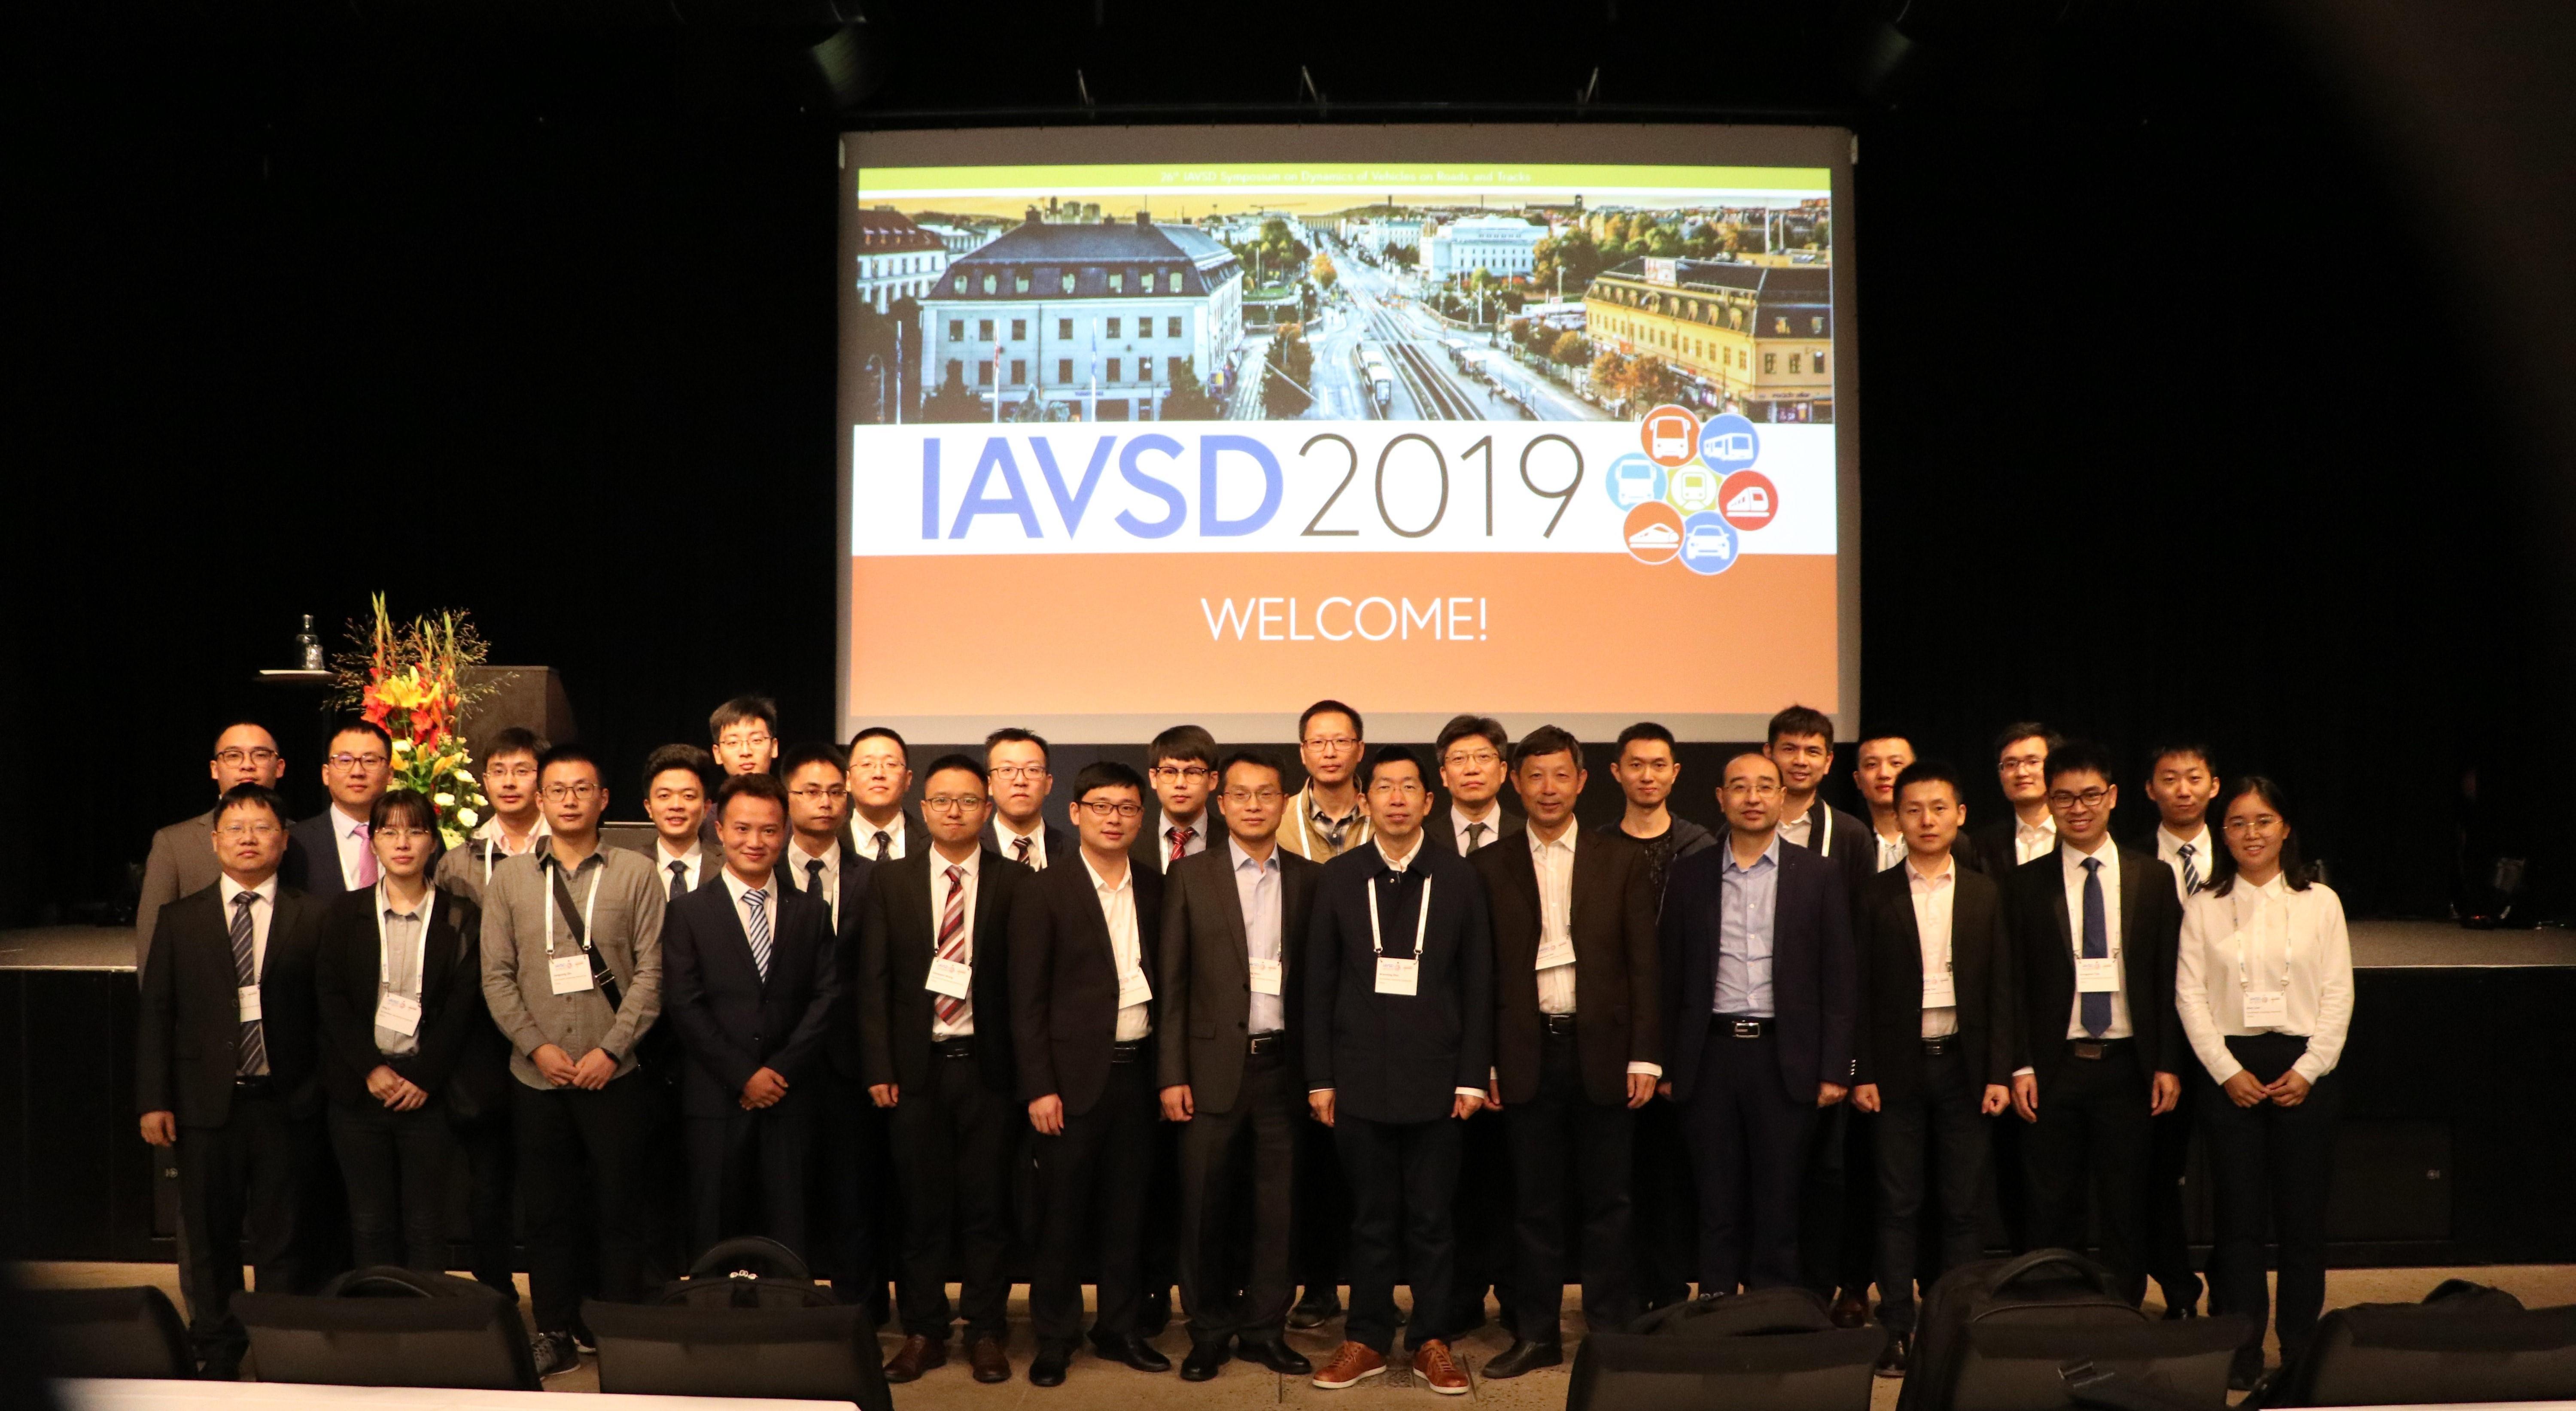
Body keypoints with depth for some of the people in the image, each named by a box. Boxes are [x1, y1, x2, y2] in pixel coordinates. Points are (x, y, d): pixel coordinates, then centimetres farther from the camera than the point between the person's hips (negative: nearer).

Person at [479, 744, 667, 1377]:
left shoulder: (635, 874, 1)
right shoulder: (510, 878, 7)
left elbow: (650, 972, -3)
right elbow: (496, 976, 4)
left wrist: (612, 1049, -11)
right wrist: (538, 1046, -7)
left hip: (614, 1075, -2)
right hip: (536, 1076, 2)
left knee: (619, 1208, 3)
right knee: (547, 1211, 8)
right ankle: (556, 1332, 19)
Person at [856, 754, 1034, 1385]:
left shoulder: (1014, 885, 2)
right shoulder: (890, 882, 6)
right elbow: (874, 980, 3)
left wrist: (1029, 1070, -6)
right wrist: (878, 1068, -4)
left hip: (986, 1066, -1)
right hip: (916, 1066, 1)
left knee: (986, 1206, 5)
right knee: (921, 1206, 7)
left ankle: (986, 1333, 15)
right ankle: (923, 1332, 17)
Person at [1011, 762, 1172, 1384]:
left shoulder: (1154, 889, 8)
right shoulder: (1048, 891, -5)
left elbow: (1164, 978, 11)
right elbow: (1027, 999, -6)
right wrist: (1039, 1087, -11)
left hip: (1137, 1070, 4)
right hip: (1075, 1074, -4)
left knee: (1127, 1209, 11)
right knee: (1064, 1211, 4)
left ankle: (1120, 1327, 24)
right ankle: (1054, 1338, 15)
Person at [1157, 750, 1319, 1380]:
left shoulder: (1309, 879, 6)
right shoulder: (1190, 876, 2)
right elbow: (1170, 981, 0)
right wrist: (1172, 1074, -5)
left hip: (1283, 1063, 1)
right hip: (1213, 1065, -1)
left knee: (1277, 1205, 6)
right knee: (1206, 1204, 4)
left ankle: (1265, 1328, 19)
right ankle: (1210, 1331, 17)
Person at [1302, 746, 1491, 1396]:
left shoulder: (1460, 879, 2)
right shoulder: (1338, 878, 3)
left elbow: (1478, 985, 3)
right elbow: (1319, 984, 4)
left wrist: (1473, 1076, -2)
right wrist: (1320, 1078, 0)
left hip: (1435, 1078, 0)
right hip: (1361, 1078, 0)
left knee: (1432, 1218, 6)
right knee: (1371, 1218, 8)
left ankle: (1432, 1341, 17)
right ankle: (1367, 1340, 18)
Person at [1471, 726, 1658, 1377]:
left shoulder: (1621, 862, 6)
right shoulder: (1489, 867, 4)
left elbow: (1643, 964, 3)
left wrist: (1645, 1055, -4)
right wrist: (1481, 1061, -2)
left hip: (1602, 1050, 0)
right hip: (1526, 1052, 0)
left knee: (1608, 1200, 5)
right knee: (1534, 1202, 6)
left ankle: (1612, 1330, 14)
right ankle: (1536, 1334, 15)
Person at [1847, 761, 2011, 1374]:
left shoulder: (1985, 894, 6)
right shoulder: (1876, 895, 2)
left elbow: (2000, 988, 5)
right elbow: (1862, 989, 1)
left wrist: (1999, 1073, -2)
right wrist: (1862, 1073, -4)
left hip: (1963, 1063, 1)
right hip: (1899, 1065, -1)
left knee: (1962, 1207, 5)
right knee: (1898, 1204, 2)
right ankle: (1899, 1329, 6)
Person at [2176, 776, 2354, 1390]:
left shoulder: (2320, 902, 4)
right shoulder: (2203, 907, 4)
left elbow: (2339, 993, 2)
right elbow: (2189, 995, 1)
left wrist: (2309, 1069, -7)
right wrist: (2228, 1072, -7)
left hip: (2305, 1069, 0)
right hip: (2230, 1069, 0)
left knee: (2302, 1217, 2)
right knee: (2238, 1214, 1)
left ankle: (2301, 1352, 12)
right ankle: (2241, 1354, 7)